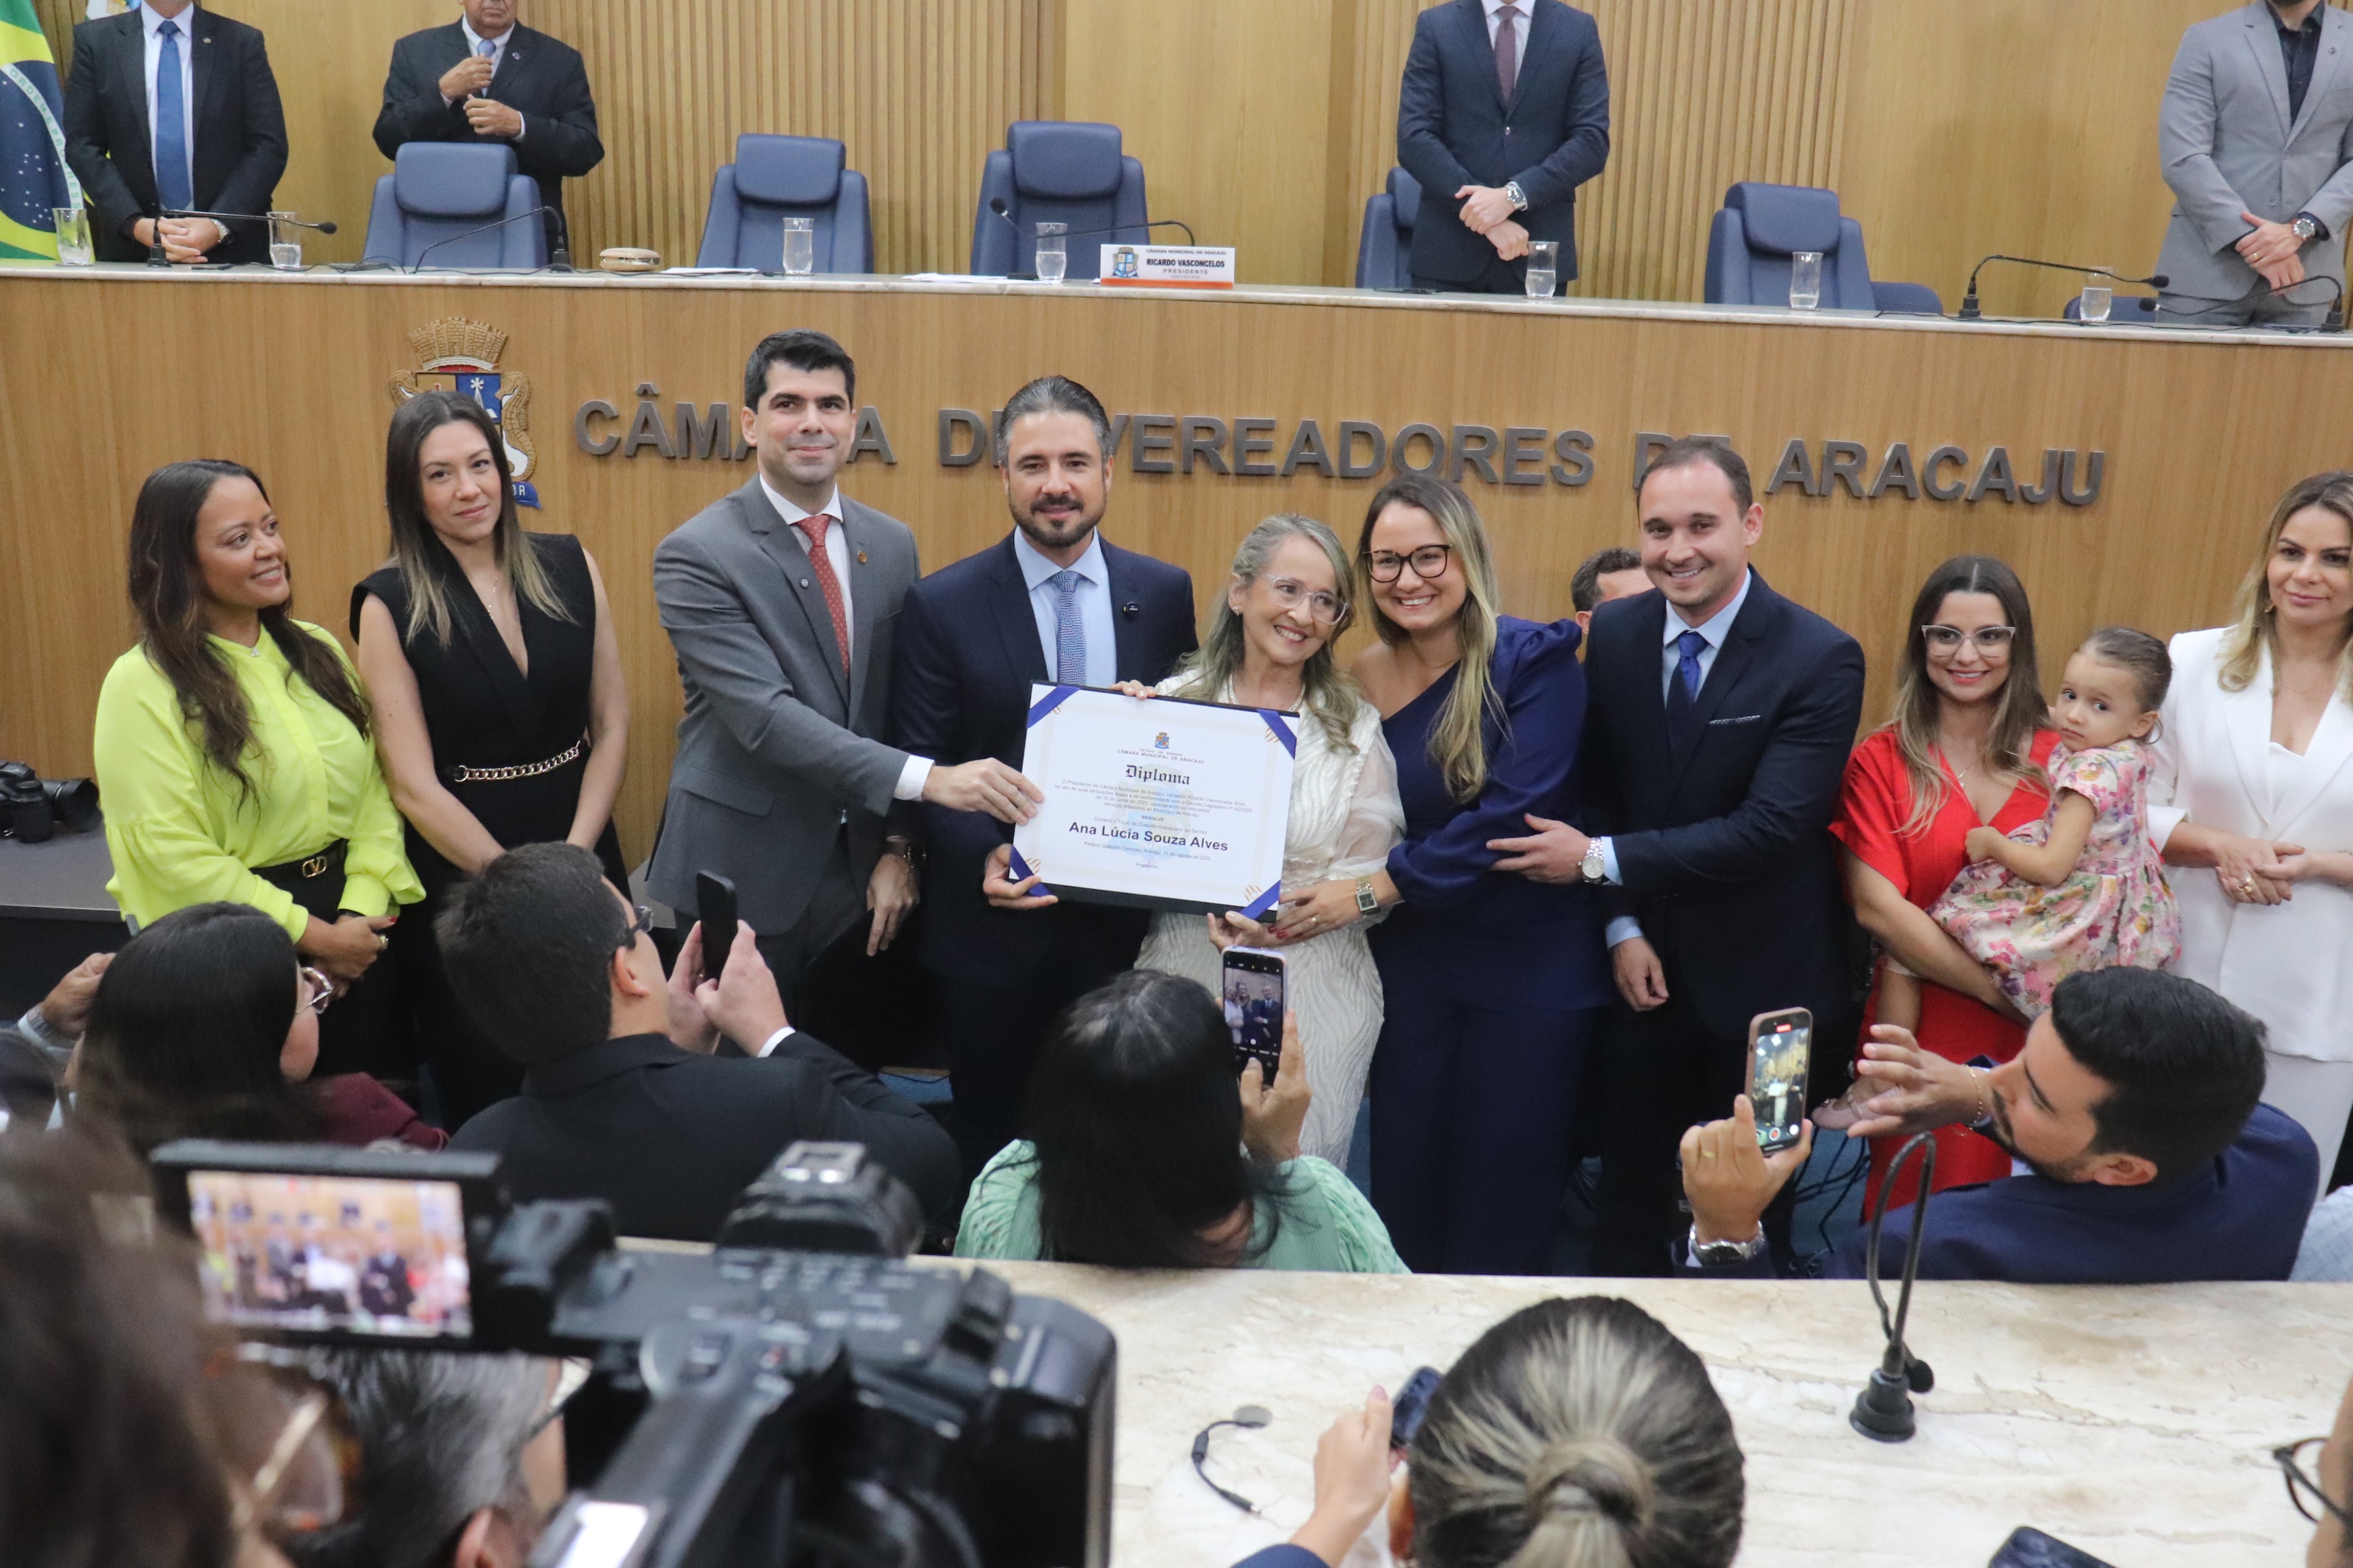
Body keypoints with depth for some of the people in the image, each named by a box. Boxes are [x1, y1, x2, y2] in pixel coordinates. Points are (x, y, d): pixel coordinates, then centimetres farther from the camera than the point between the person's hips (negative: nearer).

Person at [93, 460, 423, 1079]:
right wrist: (310, 933, -14)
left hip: (356, 934, 5)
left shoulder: (317, 653, 6)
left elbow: (374, 789, 2)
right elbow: (171, 852, -17)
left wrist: (361, 910, -12)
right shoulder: (143, 686, -12)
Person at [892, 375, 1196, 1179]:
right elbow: (921, 768, -4)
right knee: (990, 1143, 13)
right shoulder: (942, 604, -4)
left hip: (1125, 924, 2)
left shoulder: (1165, 593, 2)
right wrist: (986, 855, -21)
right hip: (996, 921, -1)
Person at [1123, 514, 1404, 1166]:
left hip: (1310, 998, -1)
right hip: (1185, 983, 1)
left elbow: (1369, 880, 0)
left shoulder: (1355, 727, 0)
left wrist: (1286, 921, -16)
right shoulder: (1173, 703, 1)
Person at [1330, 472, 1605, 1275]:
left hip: (1532, 960, -3)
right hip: (1413, 958, 4)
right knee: (1402, 1184, 8)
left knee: (1503, 1208, 5)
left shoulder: (1534, 660, -11)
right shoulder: (1367, 677, 2)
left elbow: (1511, 815, -20)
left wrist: (1371, 890, -20)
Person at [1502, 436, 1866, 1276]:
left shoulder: (1820, 658, -16)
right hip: (1645, 964, 4)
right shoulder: (1614, 633, -2)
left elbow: (1770, 827, -22)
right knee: (1628, 1188, 15)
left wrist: (1600, 860, -22)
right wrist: (1622, 927, -8)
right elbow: (1600, 789, 3)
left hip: (1761, 983, -3)